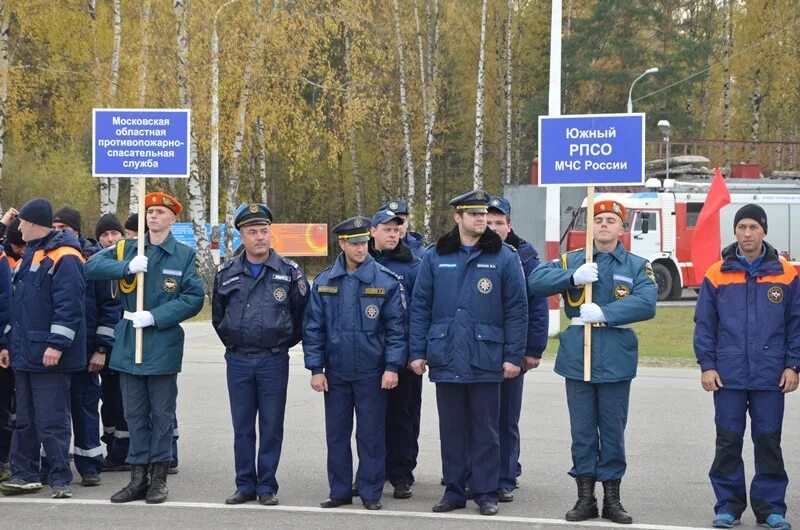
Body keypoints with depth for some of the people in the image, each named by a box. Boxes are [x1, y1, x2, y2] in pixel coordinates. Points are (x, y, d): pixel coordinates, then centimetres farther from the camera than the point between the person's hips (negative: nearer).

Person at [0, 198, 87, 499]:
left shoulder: (64, 258, -13)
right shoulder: (30, 256, 17)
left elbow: (68, 307, -20)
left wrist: (56, 344, -23)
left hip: (50, 357, -9)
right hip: (25, 353, 9)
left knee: (51, 421, -6)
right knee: (24, 420, 14)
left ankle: (60, 479, 1)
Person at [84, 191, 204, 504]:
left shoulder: (184, 255, -1)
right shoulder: (127, 249, 9)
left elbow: (194, 298, -9)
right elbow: (92, 266, -4)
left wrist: (154, 316, -17)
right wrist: (127, 267, -19)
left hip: (163, 344, -3)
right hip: (128, 343, 3)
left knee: (161, 415, 4)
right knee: (135, 414, 8)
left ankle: (158, 478, 13)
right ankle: (138, 477, 15)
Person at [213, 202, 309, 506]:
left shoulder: (289, 272, -1)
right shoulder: (227, 274, 5)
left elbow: (302, 313, 6)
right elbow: (217, 316, 18)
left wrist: (285, 342, 8)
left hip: (274, 361, -2)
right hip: (238, 361, 2)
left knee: (271, 426, 2)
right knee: (242, 427, 7)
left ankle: (267, 486, 10)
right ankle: (245, 485, 15)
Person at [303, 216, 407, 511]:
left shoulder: (386, 282, -4)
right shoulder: (324, 282, 3)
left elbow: (396, 327, -3)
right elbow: (313, 328, 5)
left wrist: (392, 367, -10)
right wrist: (316, 368, 0)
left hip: (372, 373, -3)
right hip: (335, 372, 3)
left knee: (371, 435, 3)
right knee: (336, 434, 8)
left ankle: (370, 492, 12)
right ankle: (340, 491, 18)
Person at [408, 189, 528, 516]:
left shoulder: (504, 257, 0)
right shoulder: (435, 257, 5)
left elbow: (517, 309, -1)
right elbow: (420, 306, 6)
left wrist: (514, 355, -6)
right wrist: (416, 352, 1)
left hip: (486, 359, -2)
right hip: (446, 358, 2)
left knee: (485, 430, 4)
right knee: (451, 428, 9)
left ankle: (487, 493, 12)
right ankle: (454, 491, 18)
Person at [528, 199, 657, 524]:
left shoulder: (637, 266, 3)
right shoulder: (571, 261, 8)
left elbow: (646, 304, -14)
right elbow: (535, 282, -5)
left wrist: (605, 312, -23)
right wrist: (573, 277, -19)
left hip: (616, 360, -1)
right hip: (577, 357, 1)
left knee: (613, 430, 6)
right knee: (582, 430, 7)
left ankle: (612, 497, 15)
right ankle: (585, 497, 15)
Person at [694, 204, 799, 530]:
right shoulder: (717, 275, 1)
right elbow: (704, 324, 4)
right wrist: (706, 365, -3)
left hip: (771, 377, 0)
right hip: (728, 377, 0)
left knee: (768, 442, 6)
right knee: (728, 442, 6)